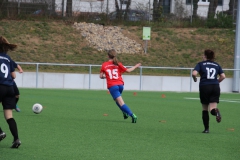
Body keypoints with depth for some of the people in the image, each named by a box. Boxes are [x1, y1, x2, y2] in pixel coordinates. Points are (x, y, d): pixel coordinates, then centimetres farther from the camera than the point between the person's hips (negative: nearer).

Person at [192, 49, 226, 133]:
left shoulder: (201, 64, 3)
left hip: (204, 87, -2)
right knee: (212, 108, -4)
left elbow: (194, 73, -12)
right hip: (215, 87, 2)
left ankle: (206, 129, 11)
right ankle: (216, 111, -41)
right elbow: (223, 76, 5)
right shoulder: (217, 65, 12)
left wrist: (195, 79, 9)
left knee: (205, 109, 12)